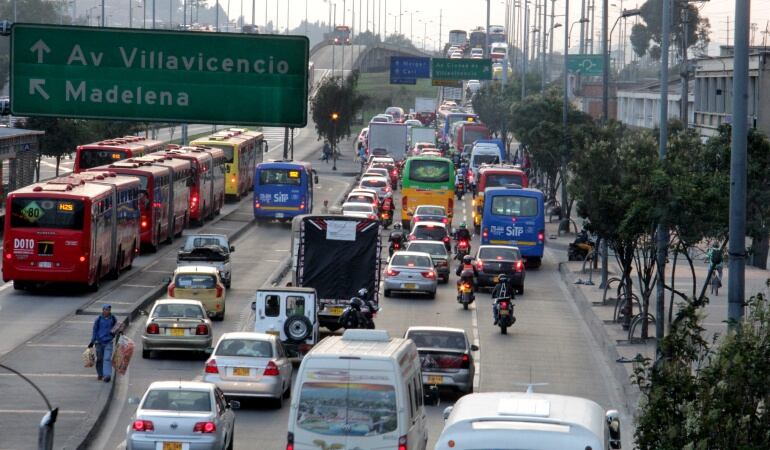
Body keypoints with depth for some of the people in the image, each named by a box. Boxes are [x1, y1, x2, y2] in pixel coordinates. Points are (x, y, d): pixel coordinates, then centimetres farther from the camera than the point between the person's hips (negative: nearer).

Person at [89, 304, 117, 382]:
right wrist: (92, 341, 1)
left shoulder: (113, 319, 3)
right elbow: (94, 330, 3)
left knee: (107, 358, -13)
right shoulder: (98, 319, -1)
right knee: (99, 359, 9)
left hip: (108, 342, 0)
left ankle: (107, 375, -20)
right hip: (99, 342, 0)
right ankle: (100, 374, 24)